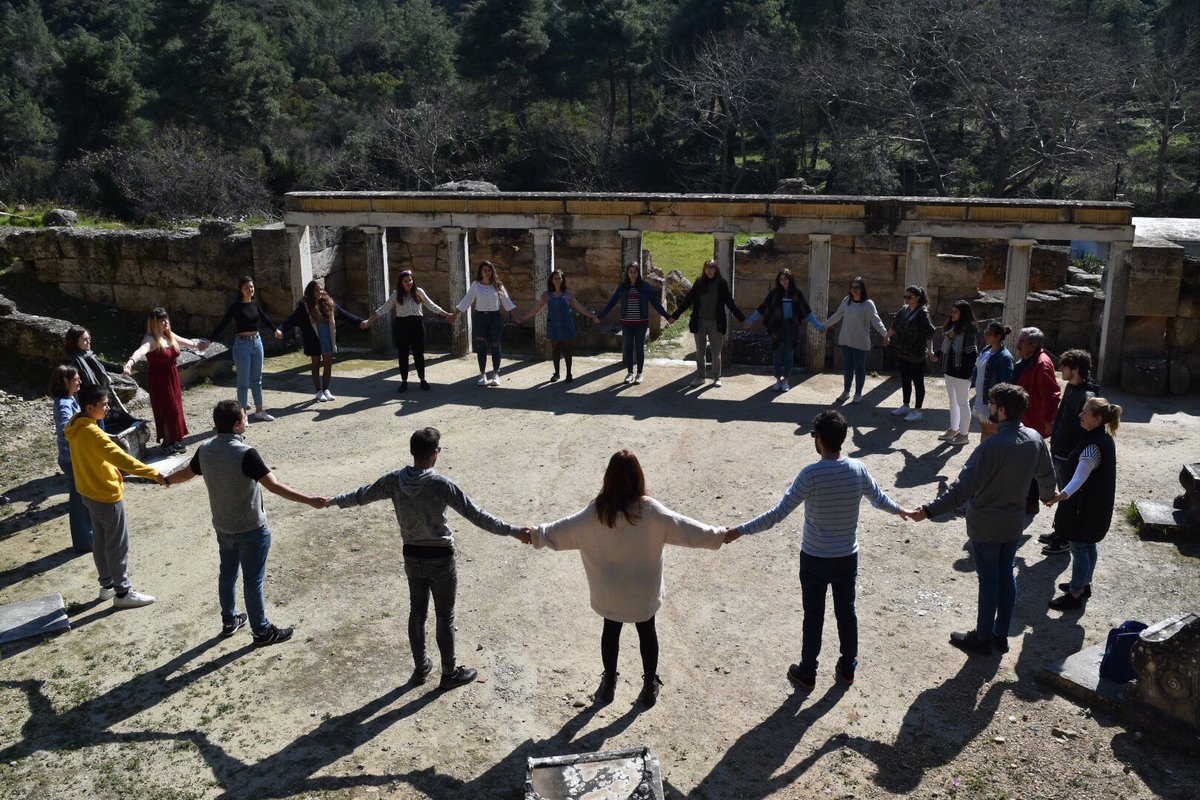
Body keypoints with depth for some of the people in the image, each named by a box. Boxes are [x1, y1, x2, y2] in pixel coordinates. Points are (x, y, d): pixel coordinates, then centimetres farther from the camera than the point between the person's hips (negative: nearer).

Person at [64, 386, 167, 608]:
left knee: (100, 539, 20)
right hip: (107, 496, -10)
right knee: (118, 544, 2)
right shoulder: (92, 433, -29)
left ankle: (106, 584, 32)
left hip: (90, 493, 10)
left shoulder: (76, 428, 1)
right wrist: (154, 474, -41)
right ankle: (123, 592, 10)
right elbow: (121, 458, -37)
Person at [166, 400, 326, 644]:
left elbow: (186, 473, 14)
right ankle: (262, 631, 19)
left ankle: (229, 620, 40)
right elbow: (275, 486, -33)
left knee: (227, 573, 23)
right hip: (251, 530, -7)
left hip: (222, 527, 7)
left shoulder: (205, 450, -5)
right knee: (253, 581, 5)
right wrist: (310, 500, -33)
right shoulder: (245, 454, -27)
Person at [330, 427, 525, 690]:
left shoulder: (394, 481, -8)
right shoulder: (440, 484, -23)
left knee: (417, 612, 20)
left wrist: (334, 501, 28)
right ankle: (450, 673, 23)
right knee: (445, 617, 9)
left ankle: (420, 667, 35)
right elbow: (475, 515, -25)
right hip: (440, 559, -5)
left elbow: (362, 495, 9)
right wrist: (513, 531, -23)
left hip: (412, 557, 5)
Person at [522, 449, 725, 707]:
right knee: (646, 631, 19)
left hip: (609, 591, 1)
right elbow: (684, 528, -15)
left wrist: (535, 535, 9)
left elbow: (561, 530, -7)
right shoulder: (651, 511, -21)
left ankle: (608, 685, 36)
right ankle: (650, 686, 31)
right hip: (644, 589, -1)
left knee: (611, 631, 22)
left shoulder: (595, 512, -16)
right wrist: (719, 536, -4)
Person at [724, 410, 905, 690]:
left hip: (815, 559, -3)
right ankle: (847, 668, 36)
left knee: (813, 617, 12)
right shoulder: (858, 469, -9)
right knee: (847, 612, 20)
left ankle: (807, 673, 26)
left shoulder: (811, 474, -23)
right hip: (847, 557, 4)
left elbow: (778, 514, -24)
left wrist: (740, 531, -18)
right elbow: (880, 499, 10)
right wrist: (901, 510, 32)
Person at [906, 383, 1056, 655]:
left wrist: (929, 511, -29)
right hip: (1014, 523, 6)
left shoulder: (993, 446, -28)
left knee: (988, 580, 7)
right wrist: (1048, 496, 33)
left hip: (986, 527, -6)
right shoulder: (1035, 439, -6)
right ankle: (1001, 634, 31)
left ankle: (982, 638, 22)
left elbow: (964, 488, -30)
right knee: (1006, 575, 18)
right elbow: (1046, 476, 11)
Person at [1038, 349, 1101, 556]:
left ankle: (1066, 540, 19)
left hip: (1070, 457, -9)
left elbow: (1086, 432, -24)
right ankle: (1059, 531, 36)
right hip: (1059, 453, 9)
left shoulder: (1087, 397, -24)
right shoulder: (1070, 387, 5)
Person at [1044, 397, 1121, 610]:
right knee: (1088, 546, 23)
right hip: (1097, 506, 10)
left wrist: (1063, 494, -56)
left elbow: (1080, 477, -40)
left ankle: (1075, 595, 15)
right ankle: (1084, 584, 40)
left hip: (1085, 509, -10)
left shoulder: (1093, 446, -29)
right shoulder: (1104, 439, 3)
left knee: (1079, 550, 3)